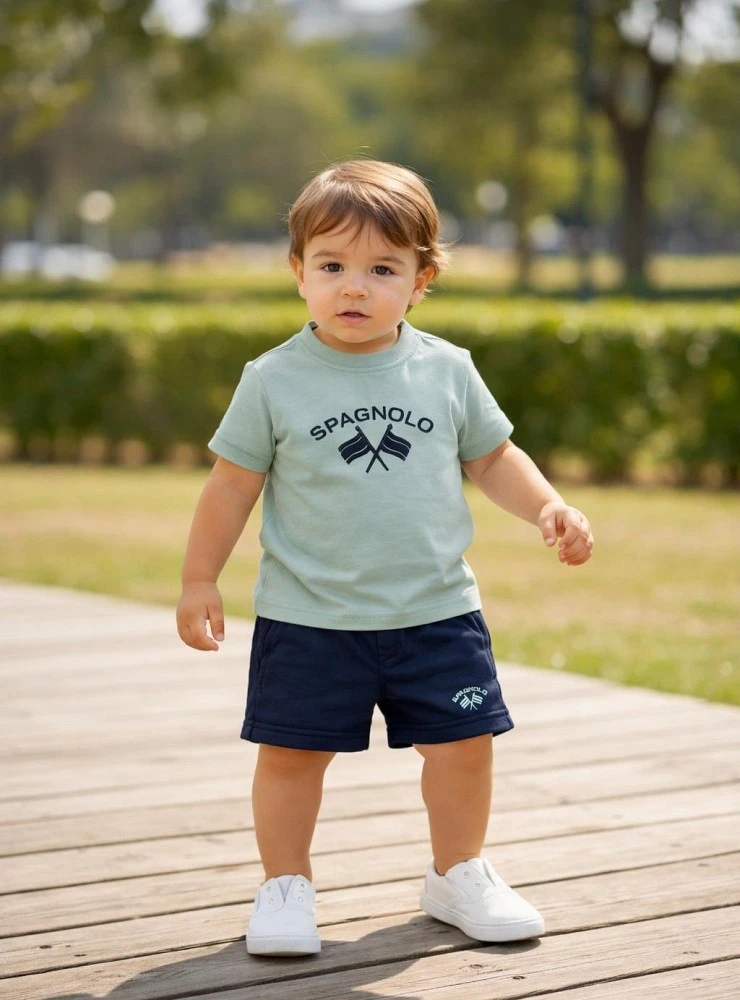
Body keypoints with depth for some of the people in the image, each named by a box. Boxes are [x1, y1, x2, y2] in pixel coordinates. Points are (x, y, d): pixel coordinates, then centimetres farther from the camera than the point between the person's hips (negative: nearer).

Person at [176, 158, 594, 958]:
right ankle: (285, 886, 21)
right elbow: (233, 482, 0)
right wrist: (200, 580, 0)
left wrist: (549, 509, -3)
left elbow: (492, 457, 12)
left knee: (463, 742, 7)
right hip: (308, 618, -2)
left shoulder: (446, 371, 0)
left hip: (437, 611, 2)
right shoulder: (274, 381, -6)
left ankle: (458, 875, 28)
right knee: (292, 752, 1)